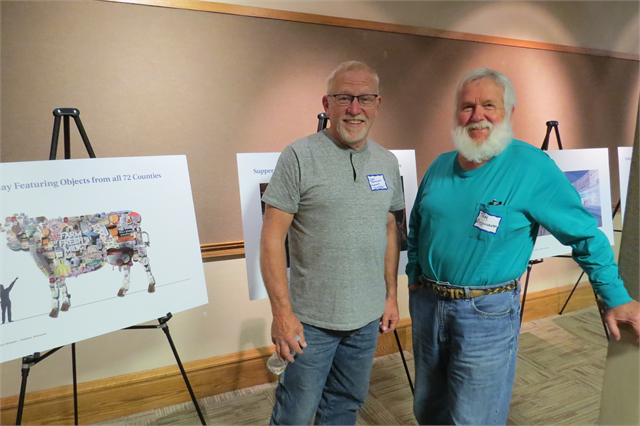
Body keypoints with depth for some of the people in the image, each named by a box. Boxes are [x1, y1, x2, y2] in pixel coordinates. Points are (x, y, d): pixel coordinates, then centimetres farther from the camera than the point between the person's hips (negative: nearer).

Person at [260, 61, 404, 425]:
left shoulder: (388, 162, 5)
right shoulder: (299, 157, -12)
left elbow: (390, 230, 12)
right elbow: (272, 238, -13)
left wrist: (391, 296, 11)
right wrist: (282, 312, -15)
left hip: (368, 317, 5)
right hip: (311, 319, -4)